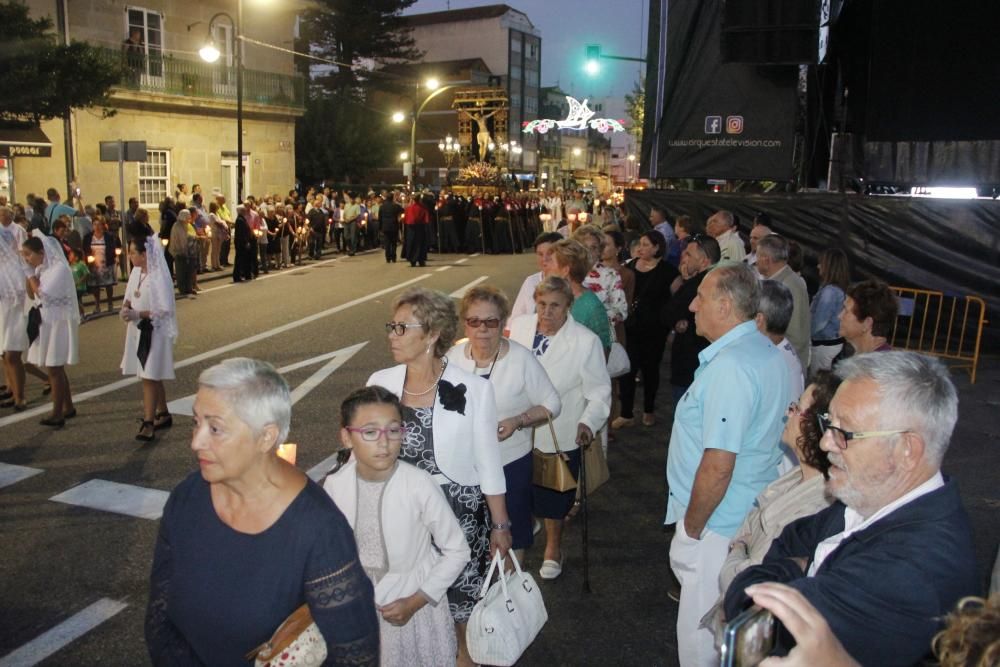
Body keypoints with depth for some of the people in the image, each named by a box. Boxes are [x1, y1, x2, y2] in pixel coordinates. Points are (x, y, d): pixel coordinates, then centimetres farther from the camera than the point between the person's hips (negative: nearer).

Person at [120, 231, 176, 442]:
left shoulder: (159, 277, -19)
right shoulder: (136, 272, 4)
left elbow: (165, 310, -19)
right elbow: (130, 296, 15)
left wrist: (137, 314, -22)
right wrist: (126, 307, -6)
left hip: (154, 332, -8)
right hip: (138, 330, 8)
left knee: (149, 377, -7)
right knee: (152, 376, 16)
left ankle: (148, 424, -3)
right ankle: (163, 415, 30)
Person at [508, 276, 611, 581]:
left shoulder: (586, 341, -15)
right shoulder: (519, 326, -7)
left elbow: (599, 390, -10)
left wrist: (588, 421, -24)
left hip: (560, 436, -2)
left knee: (553, 496, 16)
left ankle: (553, 549, 42)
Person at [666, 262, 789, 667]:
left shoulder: (729, 367, -25)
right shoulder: (767, 352, 5)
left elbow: (717, 466, -27)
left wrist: (691, 527, -13)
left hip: (717, 526, -9)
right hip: (752, 515, 9)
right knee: (730, 626, 25)